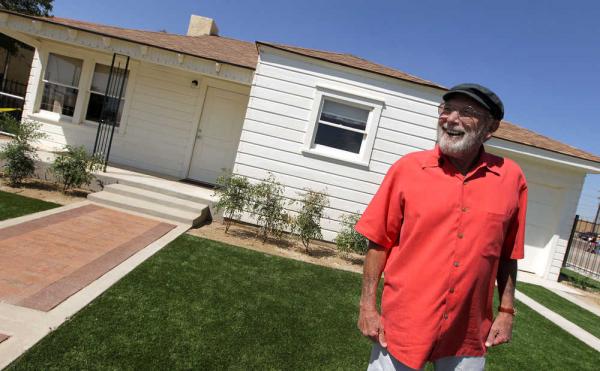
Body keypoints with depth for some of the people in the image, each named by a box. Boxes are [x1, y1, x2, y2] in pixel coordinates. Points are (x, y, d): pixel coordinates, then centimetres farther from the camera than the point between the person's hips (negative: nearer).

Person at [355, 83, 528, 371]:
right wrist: (368, 306, -7)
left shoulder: (511, 178, -2)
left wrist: (507, 310, 6)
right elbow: (379, 242, -5)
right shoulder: (407, 167, -7)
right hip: (403, 325, -1)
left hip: (468, 333, 2)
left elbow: (507, 254, 7)